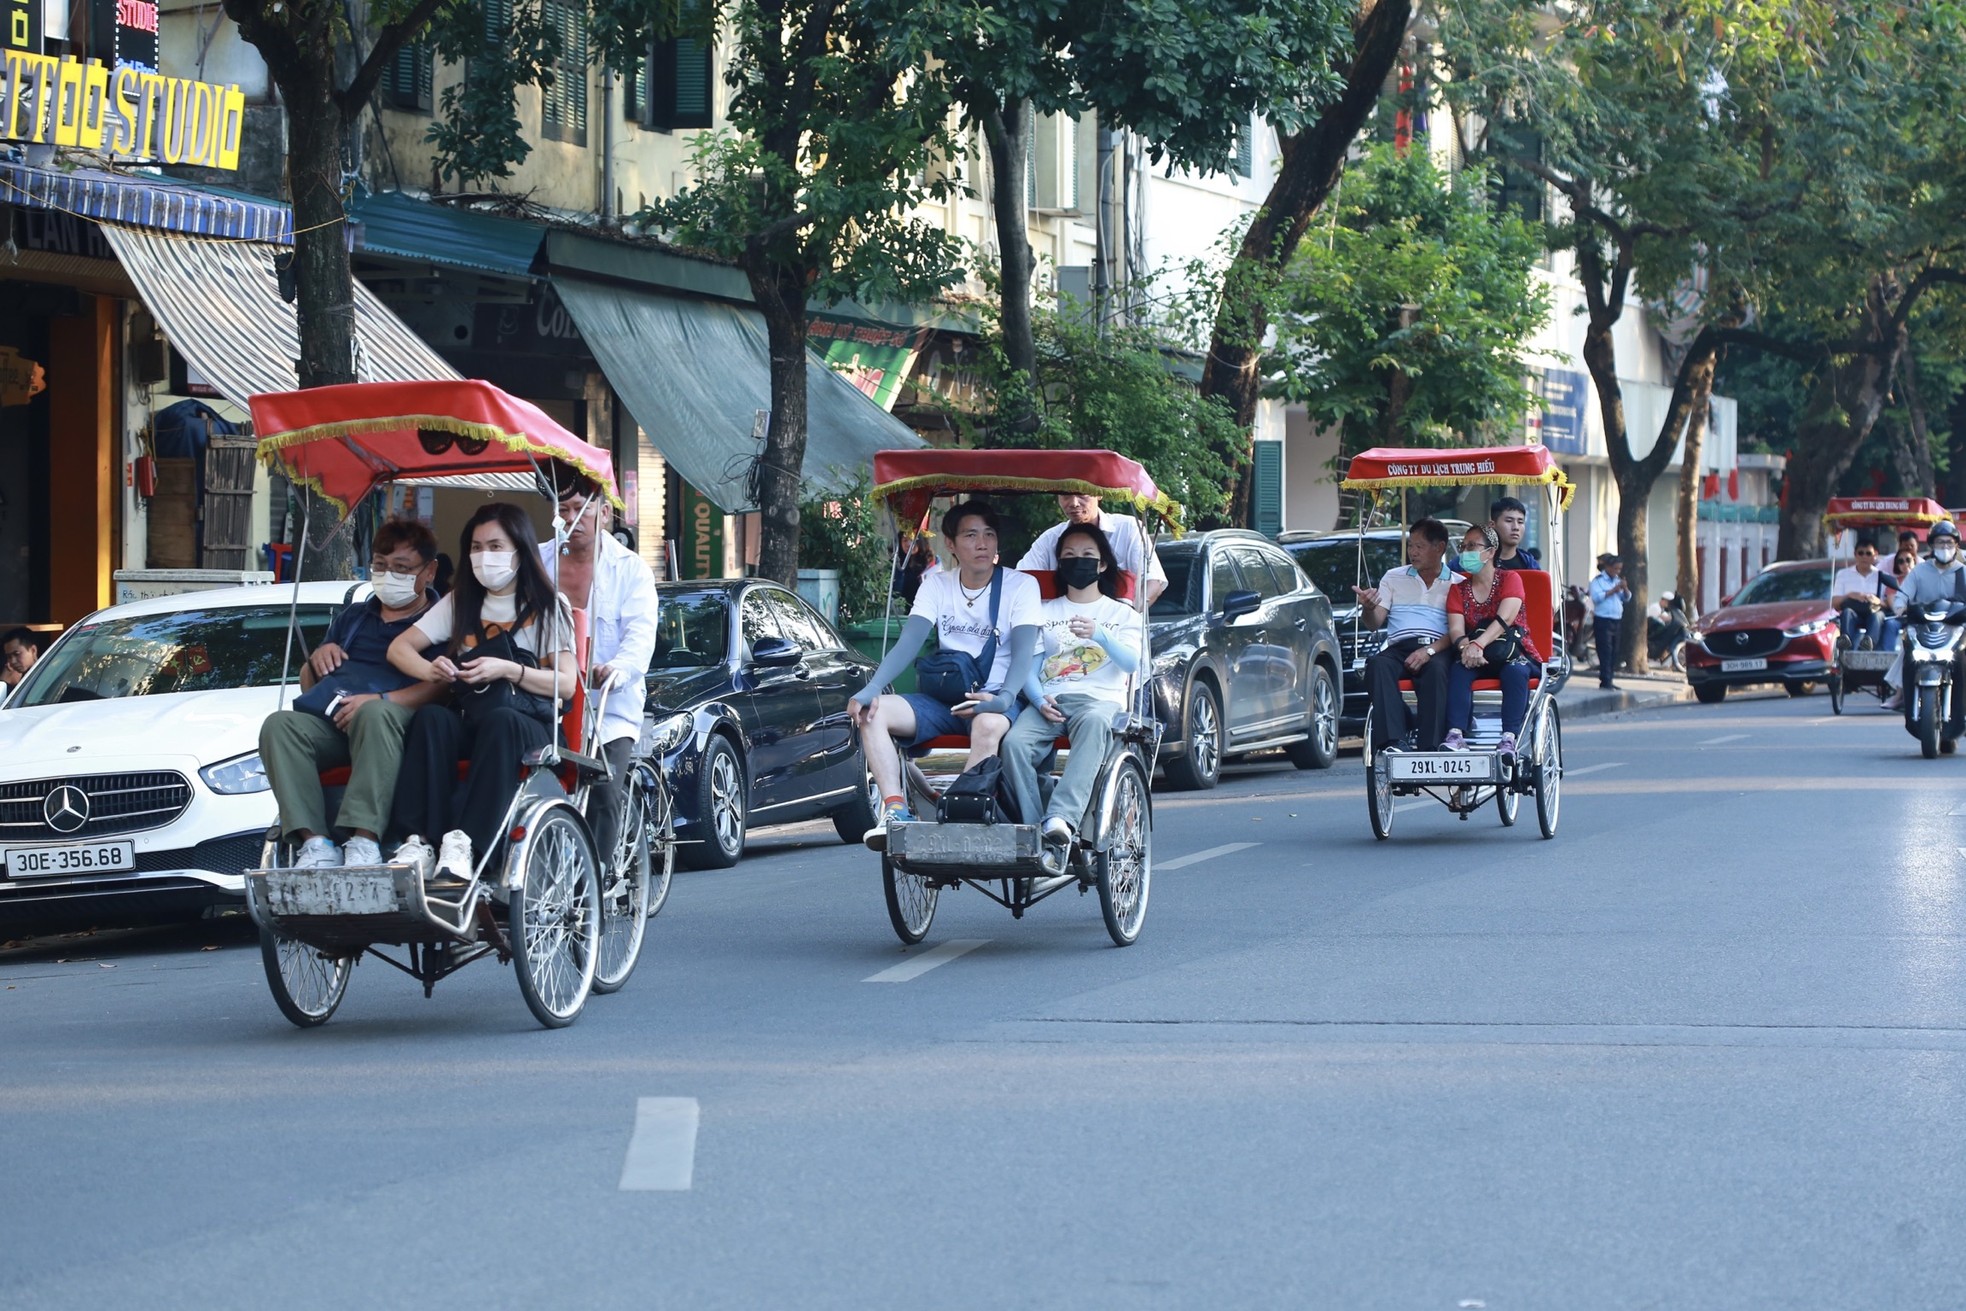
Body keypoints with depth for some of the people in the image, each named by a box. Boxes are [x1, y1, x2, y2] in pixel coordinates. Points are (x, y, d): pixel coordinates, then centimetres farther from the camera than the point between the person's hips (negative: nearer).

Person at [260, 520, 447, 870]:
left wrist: (382, 700, -19)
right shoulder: (352, 617, 34)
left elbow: (444, 684, -5)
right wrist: (316, 661, 12)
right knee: (279, 725, -27)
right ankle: (316, 843, -40)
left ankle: (364, 840, -48)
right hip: (328, 722, 5)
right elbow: (308, 687, 36)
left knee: (375, 714, -40)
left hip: (395, 716, -5)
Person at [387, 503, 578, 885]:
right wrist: (430, 670, -12)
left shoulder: (549, 608, 8)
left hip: (531, 726, -3)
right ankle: (419, 842, -43)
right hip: (469, 721, 3)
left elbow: (566, 684, -3)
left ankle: (464, 842, -49)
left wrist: (508, 670, -18)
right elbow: (399, 648, 12)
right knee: (431, 718, -32)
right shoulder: (460, 604, 19)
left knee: (501, 721, -39)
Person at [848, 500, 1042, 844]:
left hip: (994, 700, -4)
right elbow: (908, 642, -1)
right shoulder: (937, 584, 9)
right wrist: (870, 689, -19)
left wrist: (1004, 697, -33)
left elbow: (1023, 651, -12)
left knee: (988, 724, -40)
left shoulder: (1020, 585, 0)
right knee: (872, 711, -20)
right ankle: (895, 810, -34)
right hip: (943, 698, 4)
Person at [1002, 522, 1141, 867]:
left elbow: (1131, 662, 1)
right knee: (1015, 742, -33)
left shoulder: (1121, 614, 21)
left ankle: (1061, 820, -59)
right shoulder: (1045, 612, 27)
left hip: (1100, 698, -3)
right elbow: (1028, 664, 14)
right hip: (1048, 700, 3)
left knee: (1093, 722, -42)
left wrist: (1099, 635, -19)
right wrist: (1039, 700, -9)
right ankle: (1034, 834, -35)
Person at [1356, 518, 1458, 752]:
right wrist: (1368, 609, -11)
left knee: (1436, 670, -37)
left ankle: (1430, 746, -42)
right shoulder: (1394, 577, 23)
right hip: (1399, 647, 2)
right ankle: (1393, 740, -42)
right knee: (1377, 664, -32)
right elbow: (1374, 623, 14)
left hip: (1437, 650, -2)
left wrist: (1430, 651, -16)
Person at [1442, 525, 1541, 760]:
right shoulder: (1459, 588, 11)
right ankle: (1455, 736, -45)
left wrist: (1479, 644, -35)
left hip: (1513, 653, -3)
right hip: (1476, 656, 3)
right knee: (1459, 668, -29)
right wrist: (1465, 646, -29)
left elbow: (1505, 618, -18)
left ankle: (1509, 739, -46)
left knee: (1515, 671, -35)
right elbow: (1455, 627, -3)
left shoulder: (1510, 579, 0)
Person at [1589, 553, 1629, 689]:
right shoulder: (1598, 581, -5)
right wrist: (1613, 590, -18)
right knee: (1605, 651, -11)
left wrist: (1625, 588, -5)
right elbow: (1596, 597, -19)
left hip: (1617, 620, 7)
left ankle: (1608, 680, 13)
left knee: (1614, 652, 8)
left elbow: (1627, 598, 15)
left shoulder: (1617, 581, 16)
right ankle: (1605, 681, -12)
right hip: (1603, 620, -7)